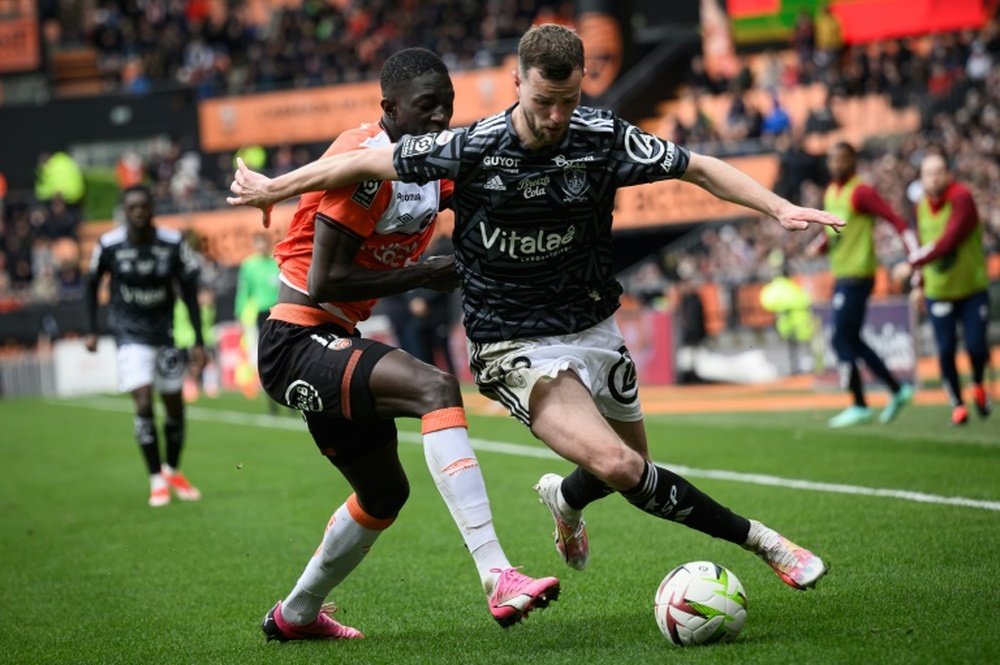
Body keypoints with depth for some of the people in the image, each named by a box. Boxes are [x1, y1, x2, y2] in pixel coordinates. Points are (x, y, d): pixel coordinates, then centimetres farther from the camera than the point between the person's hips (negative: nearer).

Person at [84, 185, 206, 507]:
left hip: (164, 333, 2)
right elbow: (92, 284, 7)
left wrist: (199, 342, -3)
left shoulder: (173, 244, -10)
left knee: (175, 406, 8)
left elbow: (190, 293, -2)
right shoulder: (109, 245, -11)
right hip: (130, 334, -2)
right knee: (143, 403, -15)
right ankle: (156, 480, -6)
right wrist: (91, 331, 6)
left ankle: (173, 471, 30)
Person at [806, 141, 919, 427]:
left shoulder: (861, 192, -13)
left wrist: (916, 256, -27)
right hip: (841, 275, 9)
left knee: (842, 340, -8)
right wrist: (820, 246, 7)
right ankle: (898, 390, 22)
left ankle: (860, 407, 0)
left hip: (857, 276, -9)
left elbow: (894, 219, -18)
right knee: (852, 340, 13)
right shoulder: (830, 193, 14)